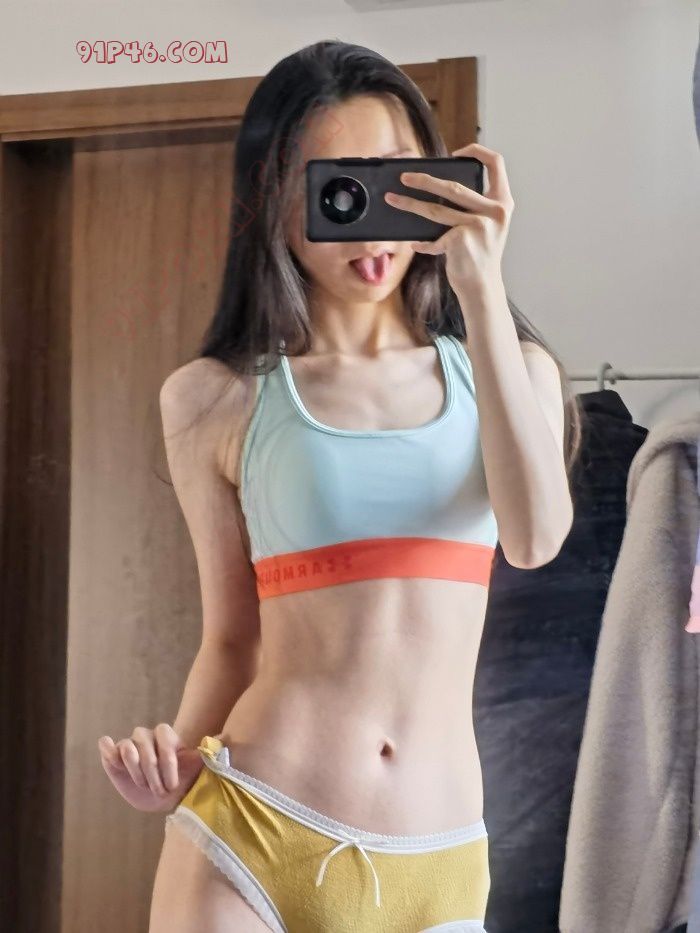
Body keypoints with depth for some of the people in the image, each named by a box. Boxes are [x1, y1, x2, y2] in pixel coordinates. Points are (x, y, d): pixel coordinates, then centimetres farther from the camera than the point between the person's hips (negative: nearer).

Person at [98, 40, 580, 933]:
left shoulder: (504, 369, 7)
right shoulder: (218, 397, 3)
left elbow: (534, 537, -13)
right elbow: (232, 639, 8)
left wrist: (481, 286, -17)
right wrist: (177, 765, -10)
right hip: (251, 838, -1)